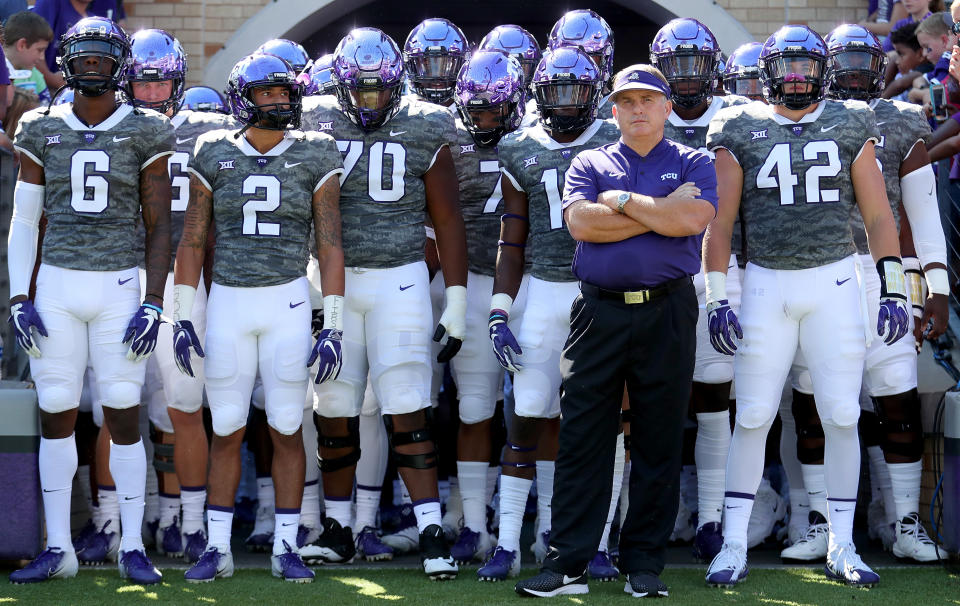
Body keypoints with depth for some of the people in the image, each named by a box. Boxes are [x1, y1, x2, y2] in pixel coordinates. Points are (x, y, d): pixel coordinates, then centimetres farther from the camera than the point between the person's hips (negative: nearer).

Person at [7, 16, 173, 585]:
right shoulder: (43, 131, 6)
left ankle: (133, 546, 7)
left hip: (119, 288, -2)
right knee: (56, 414, 3)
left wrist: (153, 304, -6)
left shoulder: (145, 132, 1)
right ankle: (58, 548, 9)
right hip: (55, 287, 2)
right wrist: (20, 298, 0)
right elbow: (25, 220, 8)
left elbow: (159, 225, 1)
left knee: (124, 416, -1)